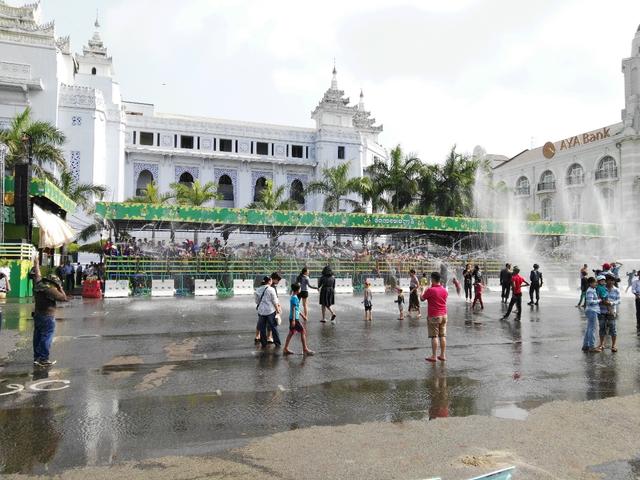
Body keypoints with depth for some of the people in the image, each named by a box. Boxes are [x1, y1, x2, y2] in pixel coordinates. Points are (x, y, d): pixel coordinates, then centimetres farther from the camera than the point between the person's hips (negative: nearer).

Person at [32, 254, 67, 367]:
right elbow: (64, 298, -17)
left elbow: (37, 274, 21)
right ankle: (44, 360, -5)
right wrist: (60, 288, -4)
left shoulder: (38, 284, 4)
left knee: (37, 336, 14)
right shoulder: (50, 290, -18)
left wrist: (36, 263, 35)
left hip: (37, 315, 9)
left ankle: (36, 357, 21)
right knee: (46, 338, -5)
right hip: (48, 317, -9)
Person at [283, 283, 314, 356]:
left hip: (293, 318, 10)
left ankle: (286, 349, 16)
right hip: (294, 319, -10)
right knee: (303, 332, -3)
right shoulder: (294, 298, -17)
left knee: (291, 333, 13)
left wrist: (302, 315, 28)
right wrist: (293, 320, -23)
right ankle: (305, 349, 3)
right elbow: (293, 309, -21)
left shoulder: (293, 297, 13)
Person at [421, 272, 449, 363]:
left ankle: (434, 356, 2)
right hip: (443, 315, 6)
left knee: (434, 336, -1)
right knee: (443, 336, 9)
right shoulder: (444, 290, 3)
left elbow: (422, 299, -3)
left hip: (434, 316, -6)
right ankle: (443, 355, 13)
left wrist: (423, 291, 16)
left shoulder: (430, 290, -17)